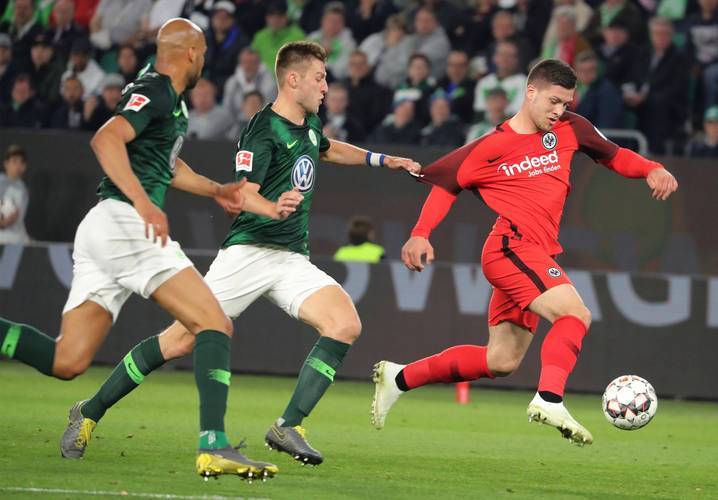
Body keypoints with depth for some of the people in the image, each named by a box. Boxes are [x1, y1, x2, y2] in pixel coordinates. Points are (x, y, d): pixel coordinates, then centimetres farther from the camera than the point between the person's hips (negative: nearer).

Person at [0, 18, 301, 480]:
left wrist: (216, 191, 43)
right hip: (123, 222, -10)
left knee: (66, 362, 3)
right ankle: (214, 446, -24)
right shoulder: (154, 92, -6)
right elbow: (106, 139, -24)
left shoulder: (171, 100, 24)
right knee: (215, 325, -12)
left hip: (100, 232, 10)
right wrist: (143, 202, -32)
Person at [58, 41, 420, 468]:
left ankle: (288, 427, -16)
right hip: (249, 252, -7)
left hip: (293, 259, 7)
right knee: (182, 340, -11)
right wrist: (273, 209, -39)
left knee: (346, 324, -17)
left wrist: (381, 160, 39)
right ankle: (91, 412, 4)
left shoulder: (310, 124, 15)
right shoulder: (264, 132, -11)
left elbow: (328, 149, 40)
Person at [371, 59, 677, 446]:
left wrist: (652, 170, 1)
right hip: (512, 247, -8)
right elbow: (446, 183, 7)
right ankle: (549, 400, -38)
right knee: (576, 314, -26)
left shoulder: (568, 129, 11)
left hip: (534, 255, 8)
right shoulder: (491, 147, -2)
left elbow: (613, 156, 20)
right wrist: (420, 235, -3)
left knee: (501, 361, 12)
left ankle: (398, 378, 22)